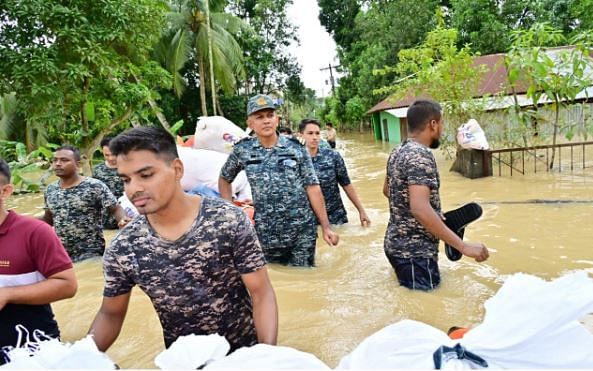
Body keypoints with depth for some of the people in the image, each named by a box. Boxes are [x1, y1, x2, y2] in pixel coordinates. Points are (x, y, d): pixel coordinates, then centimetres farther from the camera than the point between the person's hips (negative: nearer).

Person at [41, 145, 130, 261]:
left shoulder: (95, 186, -12)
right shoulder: (50, 190, 6)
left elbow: (116, 209, -11)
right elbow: (49, 219, 19)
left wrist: (123, 220, -32)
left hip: (90, 252, -6)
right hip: (59, 253, 6)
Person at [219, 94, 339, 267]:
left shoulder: (296, 148, -2)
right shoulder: (242, 150, 0)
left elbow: (312, 188, -2)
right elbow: (224, 179, 17)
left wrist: (326, 227, -4)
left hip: (302, 231, -1)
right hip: (266, 234, 1)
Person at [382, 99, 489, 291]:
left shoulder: (398, 151, 8)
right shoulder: (420, 155, -21)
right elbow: (420, 209, -33)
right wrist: (463, 246, -31)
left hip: (397, 243, 10)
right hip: (414, 250, -10)